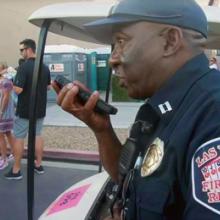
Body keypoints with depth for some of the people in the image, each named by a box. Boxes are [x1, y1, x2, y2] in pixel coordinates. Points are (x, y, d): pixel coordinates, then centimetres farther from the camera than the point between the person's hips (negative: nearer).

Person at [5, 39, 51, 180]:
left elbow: (18, 90, -23)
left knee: (19, 138, 4)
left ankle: (16, 170, 10)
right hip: (40, 109, 6)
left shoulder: (24, 67, -19)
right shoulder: (45, 67, 4)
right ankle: (39, 165, 23)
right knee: (38, 135, 15)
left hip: (25, 110, -6)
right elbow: (48, 86, 14)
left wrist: (13, 84, -3)